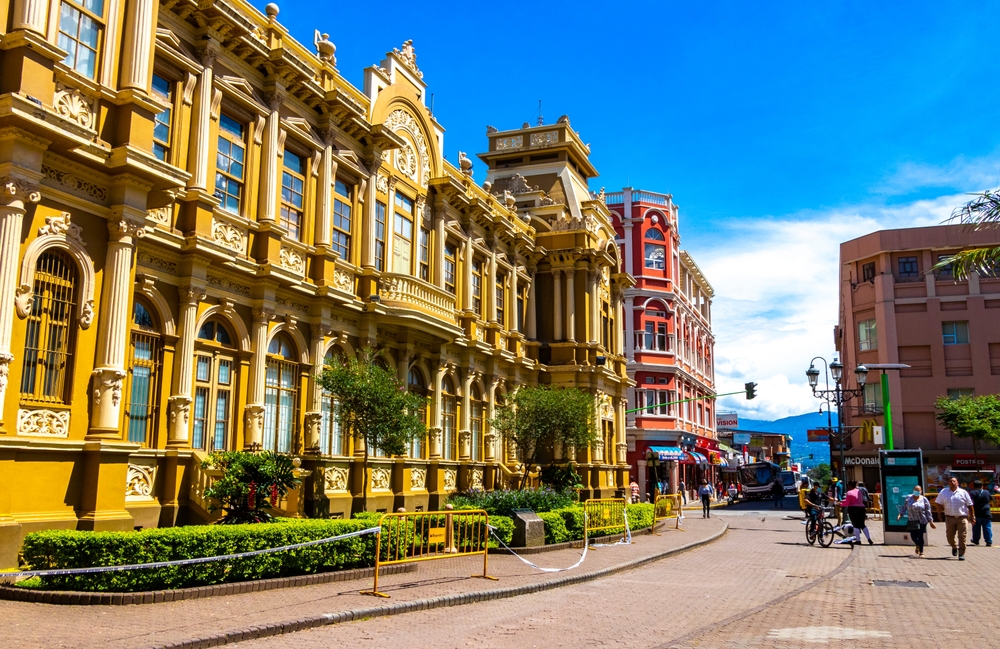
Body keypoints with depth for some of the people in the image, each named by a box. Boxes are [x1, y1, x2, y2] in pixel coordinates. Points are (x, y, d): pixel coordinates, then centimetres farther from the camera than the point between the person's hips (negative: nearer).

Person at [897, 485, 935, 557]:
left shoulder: (924, 500, -1)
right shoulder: (908, 498, 3)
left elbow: (928, 512, 1)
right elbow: (904, 507, 5)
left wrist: (931, 522, 0)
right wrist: (900, 514, -9)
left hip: (921, 521, -2)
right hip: (912, 521, 2)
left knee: (920, 537, -5)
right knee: (913, 536, 3)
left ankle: (921, 552, 12)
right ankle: (917, 545, 38)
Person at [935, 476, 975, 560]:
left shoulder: (963, 492, 3)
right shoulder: (943, 492, 6)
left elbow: (970, 505, 5)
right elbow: (939, 504, 10)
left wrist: (972, 517, 2)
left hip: (962, 518, -2)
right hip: (950, 518, 2)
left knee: (962, 537, -4)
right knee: (950, 536, 7)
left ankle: (961, 554, 3)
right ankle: (954, 547, 36)